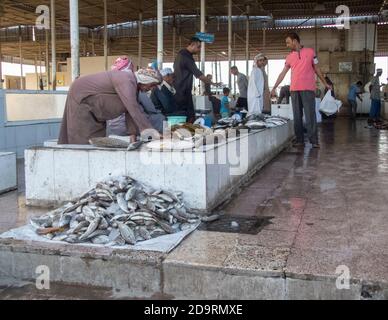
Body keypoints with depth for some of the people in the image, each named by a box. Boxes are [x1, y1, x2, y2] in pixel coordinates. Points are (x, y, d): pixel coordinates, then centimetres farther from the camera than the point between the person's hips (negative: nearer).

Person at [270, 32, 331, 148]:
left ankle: (314, 141, -3)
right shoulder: (289, 57, 12)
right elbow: (283, 73, 14)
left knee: (310, 115, -6)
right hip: (294, 90, 4)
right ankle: (300, 140, 9)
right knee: (297, 116, 4)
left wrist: (325, 83, 12)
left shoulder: (310, 52, 5)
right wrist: (274, 88, 11)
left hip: (308, 89, -3)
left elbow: (317, 69, 11)